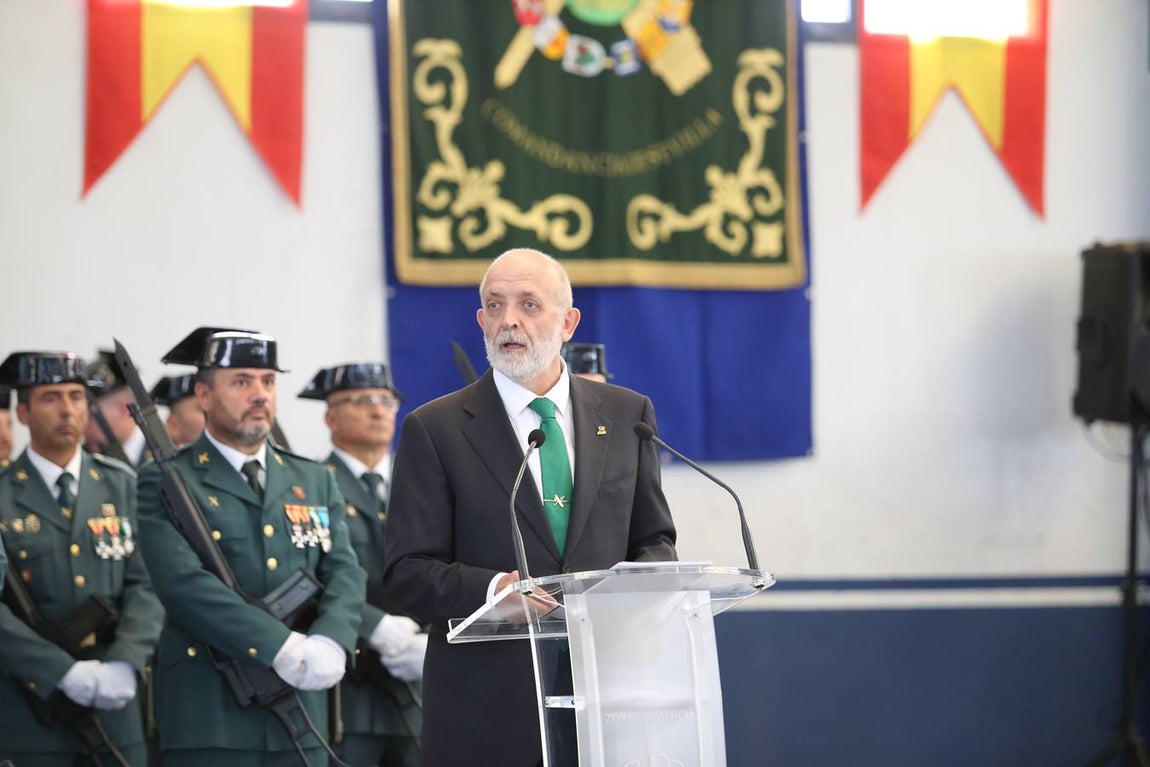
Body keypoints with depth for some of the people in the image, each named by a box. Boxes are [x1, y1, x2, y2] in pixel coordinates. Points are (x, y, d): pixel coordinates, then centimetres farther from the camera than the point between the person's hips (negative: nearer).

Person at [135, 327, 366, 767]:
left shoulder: (315, 481, 18)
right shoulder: (167, 482, 1)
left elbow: (344, 574, 7)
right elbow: (183, 581, -14)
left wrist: (329, 642, -16)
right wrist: (281, 646, -23)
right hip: (210, 714, -5)